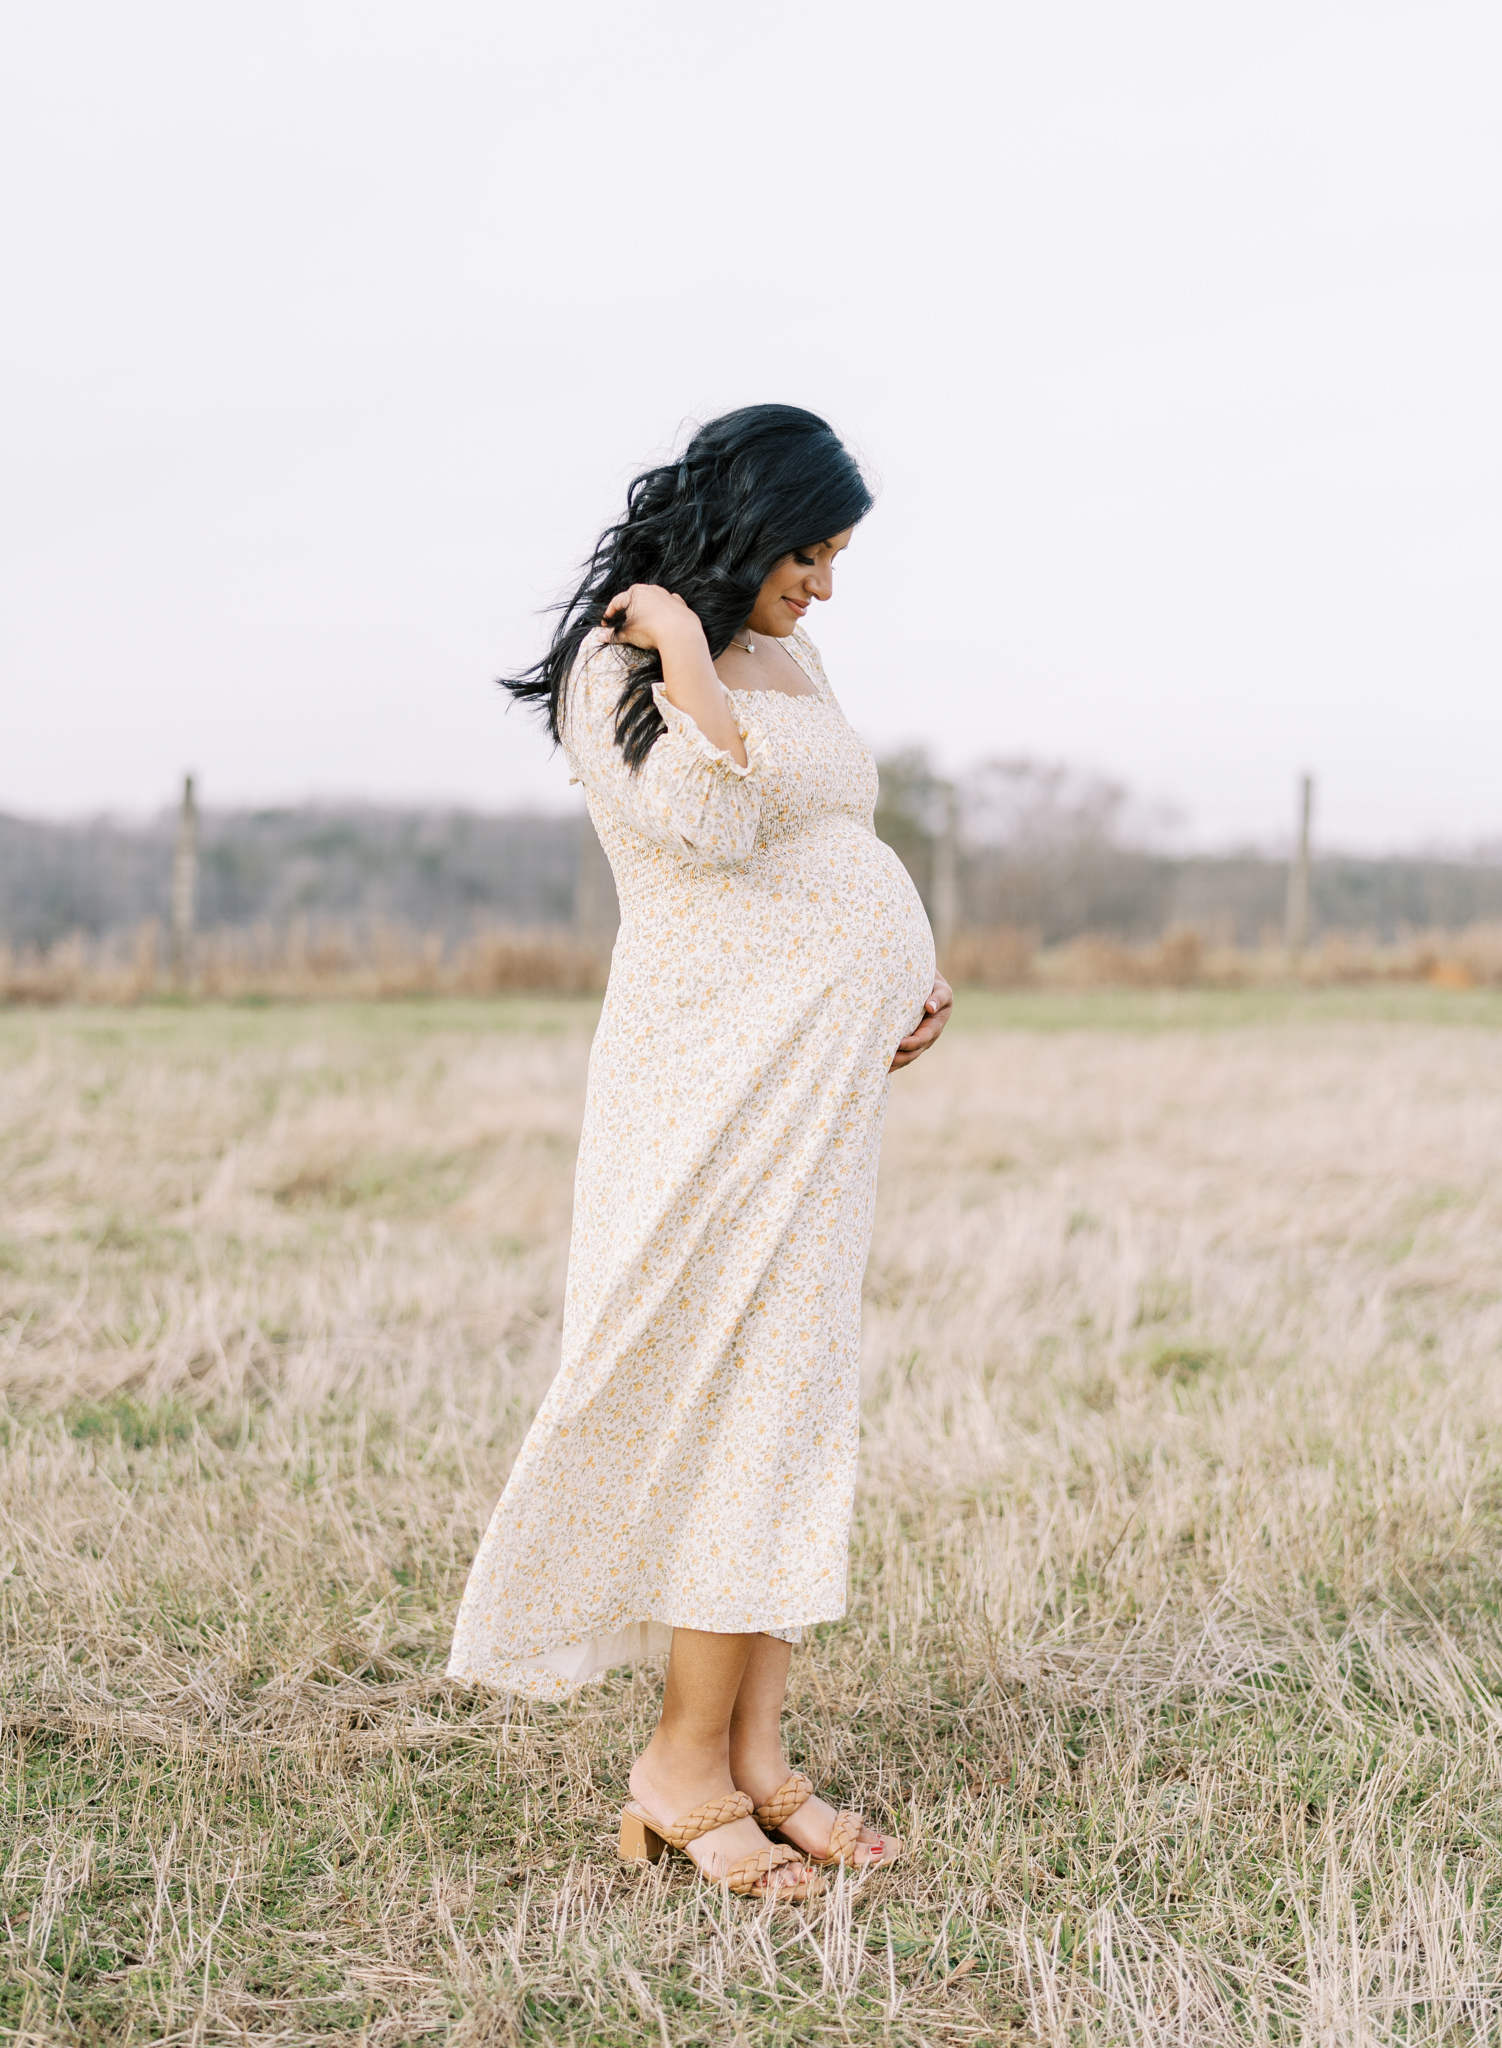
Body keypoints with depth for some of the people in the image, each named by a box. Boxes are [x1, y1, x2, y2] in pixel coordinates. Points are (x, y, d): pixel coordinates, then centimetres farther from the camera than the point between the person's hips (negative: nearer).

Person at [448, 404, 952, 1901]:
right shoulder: (617, 670, -9)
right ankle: (687, 1764, 4)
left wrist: (906, 983, 14)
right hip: (723, 1071, -9)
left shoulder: (785, 657, 16)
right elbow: (713, 818, -27)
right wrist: (677, 637, -17)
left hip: (829, 1071, 9)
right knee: (744, 1400, -7)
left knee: (790, 1398, 8)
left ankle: (754, 1756, 13)